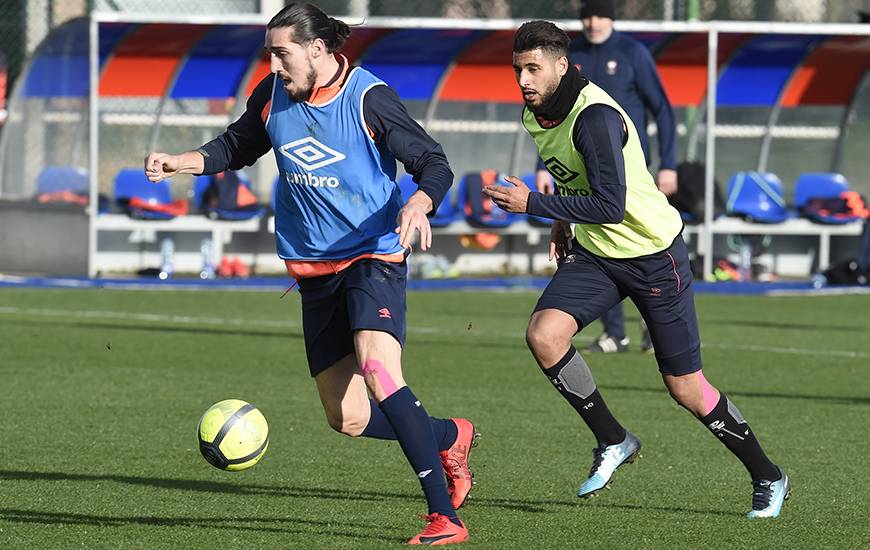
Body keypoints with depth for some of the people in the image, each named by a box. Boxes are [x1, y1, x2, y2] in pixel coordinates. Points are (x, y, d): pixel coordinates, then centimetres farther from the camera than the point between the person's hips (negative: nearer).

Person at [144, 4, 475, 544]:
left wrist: (418, 205, -32)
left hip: (373, 256, -7)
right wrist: (181, 162, 6)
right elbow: (237, 146, 22)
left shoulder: (368, 98, -14)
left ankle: (446, 517, -30)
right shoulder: (272, 95, 3)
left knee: (378, 369, -31)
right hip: (315, 269, 7)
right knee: (348, 419, 6)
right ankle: (450, 437, 34)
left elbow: (434, 164, -12)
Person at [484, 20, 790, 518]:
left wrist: (534, 204, -28)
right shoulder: (538, 114, 1)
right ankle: (613, 441, 0)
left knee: (687, 390, -1)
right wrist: (563, 221, 15)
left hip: (655, 256, -7)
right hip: (593, 253, 7)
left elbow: (610, 205, -32)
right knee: (543, 334, -18)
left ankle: (769, 478, 19)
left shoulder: (595, 118, -26)